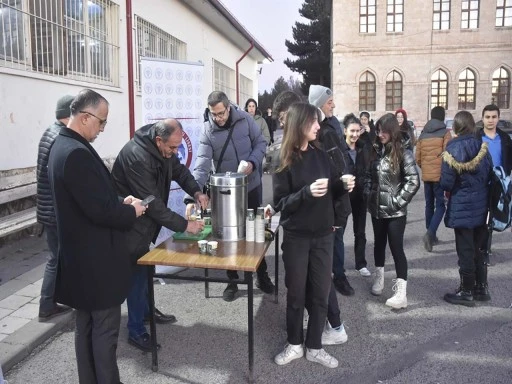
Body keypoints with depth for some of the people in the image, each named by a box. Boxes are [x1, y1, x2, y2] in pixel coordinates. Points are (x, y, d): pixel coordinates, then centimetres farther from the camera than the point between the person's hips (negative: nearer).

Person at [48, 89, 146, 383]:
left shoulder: (64, 145, 10)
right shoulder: (77, 153, -24)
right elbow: (99, 210, -26)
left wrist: (120, 202, 6)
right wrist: (131, 212, -9)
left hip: (83, 256, 10)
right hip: (96, 259, -10)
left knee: (87, 326, 19)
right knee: (105, 329, 3)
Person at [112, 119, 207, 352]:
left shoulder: (164, 148, -6)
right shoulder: (137, 157, -33)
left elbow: (179, 170, 7)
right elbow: (153, 203, -32)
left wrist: (196, 191, -12)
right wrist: (184, 225, -27)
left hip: (145, 217, 9)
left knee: (144, 266, 20)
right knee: (137, 271, -2)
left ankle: (146, 310, 38)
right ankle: (135, 331, 11)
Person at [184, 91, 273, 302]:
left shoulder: (245, 119, -10)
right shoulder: (208, 132, -15)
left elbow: (260, 142, 0)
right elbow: (201, 166, -24)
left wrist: (253, 162, -20)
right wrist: (191, 197, -35)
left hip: (251, 186, 1)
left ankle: (262, 275, 32)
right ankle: (232, 280, 25)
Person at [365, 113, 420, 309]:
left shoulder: (403, 153, -11)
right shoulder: (376, 150, 6)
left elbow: (413, 181, -15)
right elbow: (369, 175, 15)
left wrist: (398, 201, -15)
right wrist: (368, 193, 3)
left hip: (395, 211, -5)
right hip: (376, 208, 6)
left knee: (396, 248, -6)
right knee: (379, 244, 18)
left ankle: (401, 293, -2)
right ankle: (379, 278, 36)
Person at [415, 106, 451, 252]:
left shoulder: (422, 134, 8)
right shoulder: (445, 133, -7)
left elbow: (417, 158, 8)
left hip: (426, 176, 5)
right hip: (440, 175, -5)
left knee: (429, 205, 15)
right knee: (440, 205, 0)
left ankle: (431, 235, 20)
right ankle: (430, 233, -18)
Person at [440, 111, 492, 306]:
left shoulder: (453, 149, -14)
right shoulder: (483, 147, 3)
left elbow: (446, 183, -15)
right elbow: (490, 175, 8)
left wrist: (449, 188, 6)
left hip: (462, 206, -6)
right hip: (481, 205, 6)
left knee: (465, 250, 4)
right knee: (478, 248, 18)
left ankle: (467, 292, 14)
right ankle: (482, 288, 26)